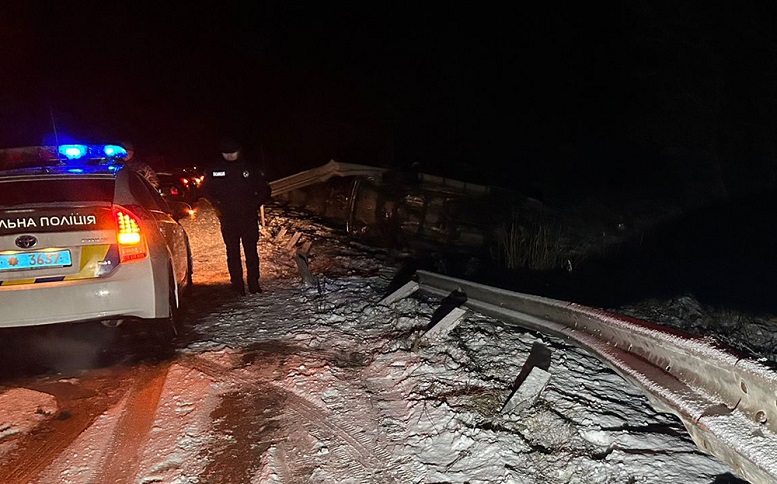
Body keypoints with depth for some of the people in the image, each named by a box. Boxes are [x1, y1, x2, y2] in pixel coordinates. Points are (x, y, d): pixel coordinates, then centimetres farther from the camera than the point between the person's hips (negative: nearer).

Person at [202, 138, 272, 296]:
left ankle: (254, 283, 7)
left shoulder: (250, 168, 3)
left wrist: (254, 205, -1)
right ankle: (237, 285, 8)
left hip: (249, 218, 0)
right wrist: (219, 206, 3)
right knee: (233, 252, 3)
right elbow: (206, 192, 16)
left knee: (251, 251, 0)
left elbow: (265, 191, 11)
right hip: (228, 219, 1)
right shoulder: (214, 170, 4)